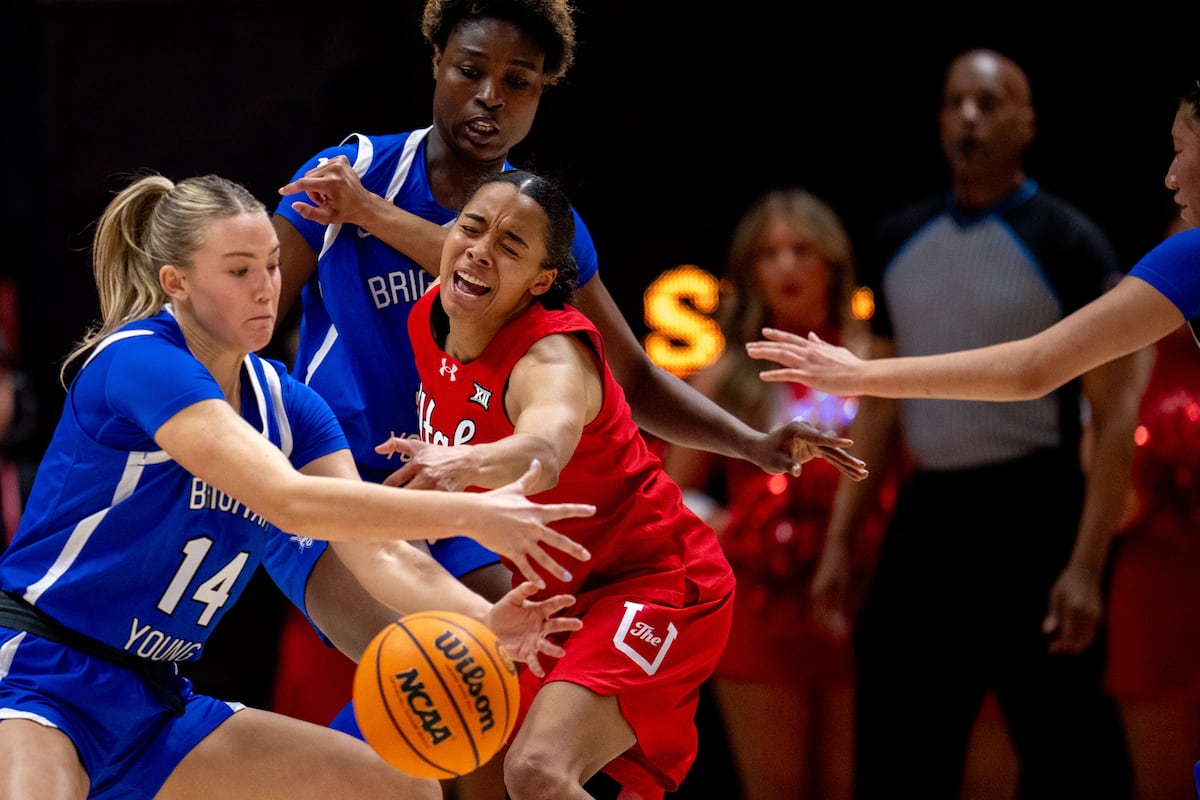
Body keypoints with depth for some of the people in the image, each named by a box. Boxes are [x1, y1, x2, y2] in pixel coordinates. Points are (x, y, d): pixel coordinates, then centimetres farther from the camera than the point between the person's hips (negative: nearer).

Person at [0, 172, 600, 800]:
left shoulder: (286, 405, 6)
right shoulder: (135, 361, -18)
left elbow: (380, 553, -4)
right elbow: (287, 500, -29)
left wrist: (480, 619, -24)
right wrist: (469, 515, -28)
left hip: (152, 702, 8)